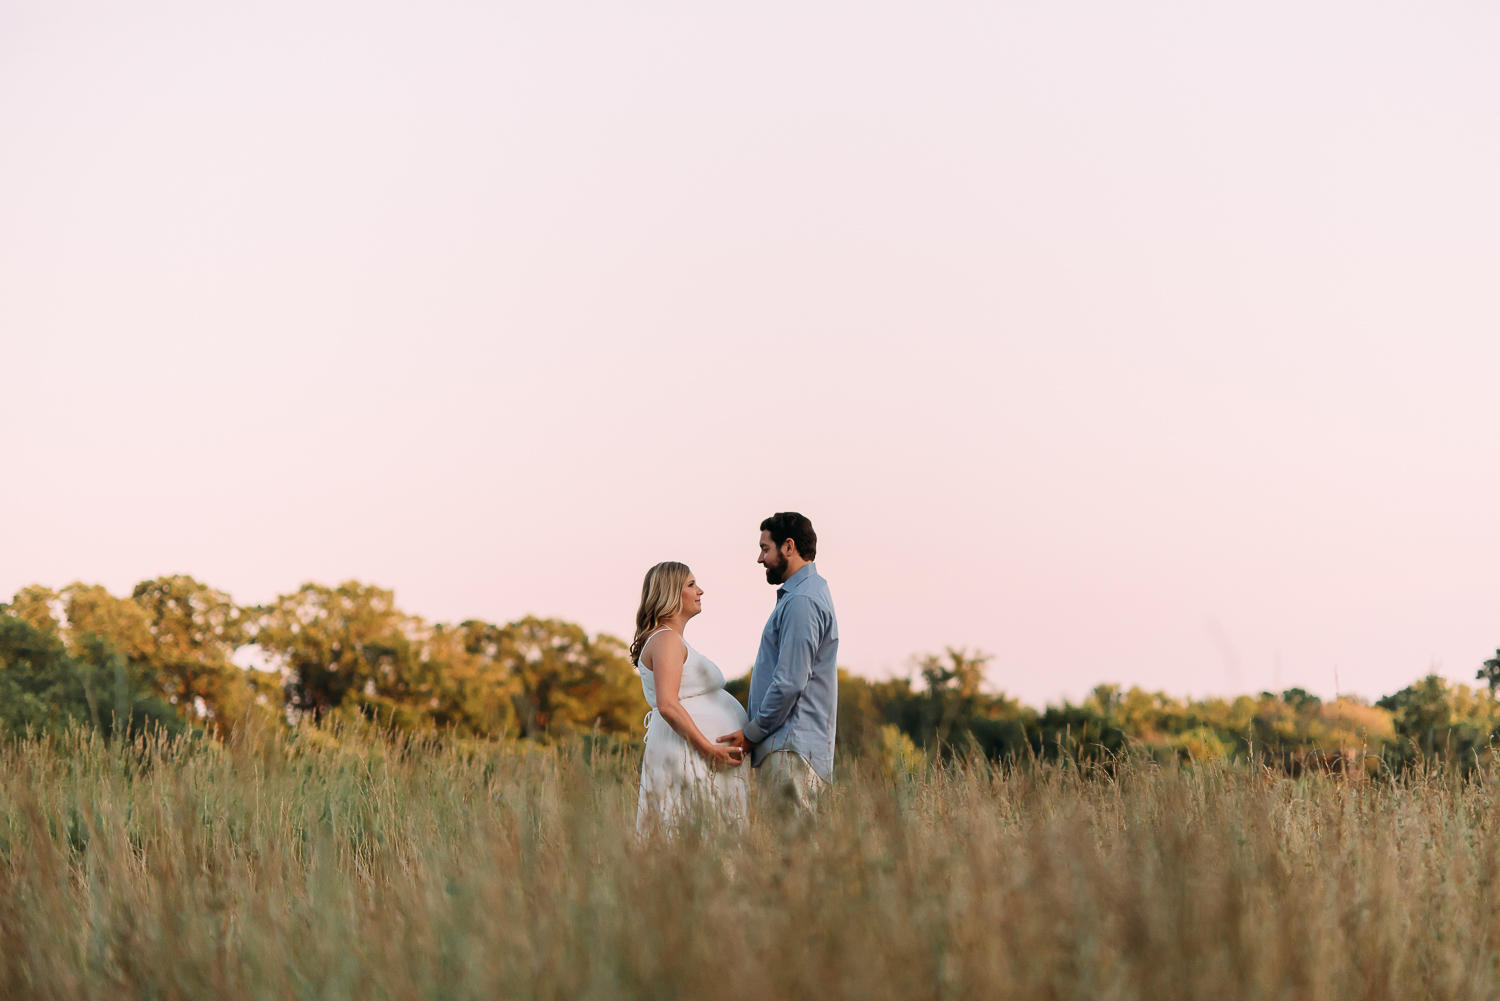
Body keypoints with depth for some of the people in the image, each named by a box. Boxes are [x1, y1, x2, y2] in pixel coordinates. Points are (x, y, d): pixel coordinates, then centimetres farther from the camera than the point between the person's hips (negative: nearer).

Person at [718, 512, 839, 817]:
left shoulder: (802, 601, -15)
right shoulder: (804, 593, 20)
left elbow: (790, 681, -20)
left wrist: (752, 733, -10)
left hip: (791, 749, -11)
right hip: (786, 744, 11)